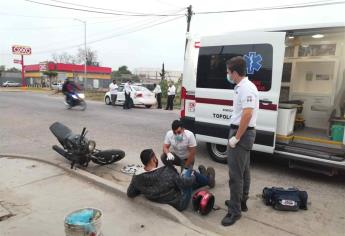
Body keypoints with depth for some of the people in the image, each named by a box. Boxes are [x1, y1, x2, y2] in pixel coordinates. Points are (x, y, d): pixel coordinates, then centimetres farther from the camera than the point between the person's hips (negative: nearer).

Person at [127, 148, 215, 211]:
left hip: (163, 204, 6)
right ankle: (208, 180, 37)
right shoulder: (167, 173, -35)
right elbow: (185, 182, -24)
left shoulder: (137, 176, -19)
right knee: (192, 172, 9)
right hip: (179, 204, -5)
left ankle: (205, 180, 53)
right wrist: (193, 177, -2)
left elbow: (130, 193, -7)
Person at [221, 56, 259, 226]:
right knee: (243, 170, 18)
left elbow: (247, 114, -27)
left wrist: (236, 137, -23)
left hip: (241, 133, -11)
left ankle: (234, 211, 5)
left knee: (235, 173, -5)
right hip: (244, 133, 11)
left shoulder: (246, 88, -19)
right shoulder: (241, 87, 13)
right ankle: (241, 202, 32)